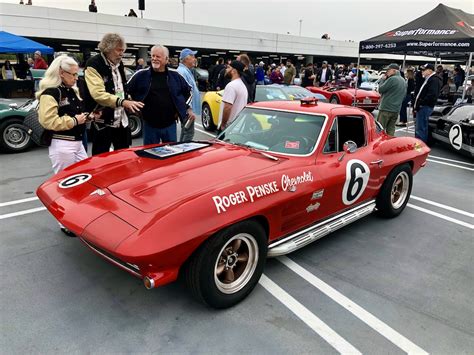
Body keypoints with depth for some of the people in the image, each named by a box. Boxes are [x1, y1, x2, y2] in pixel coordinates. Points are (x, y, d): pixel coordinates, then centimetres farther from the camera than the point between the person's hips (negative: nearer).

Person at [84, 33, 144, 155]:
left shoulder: (119, 63, 11)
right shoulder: (94, 65, -14)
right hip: (103, 122, -7)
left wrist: (128, 103, 14)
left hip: (122, 121, 7)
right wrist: (122, 102, -37)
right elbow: (98, 94, -27)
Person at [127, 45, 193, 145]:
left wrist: (188, 108, 10)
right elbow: (127, 90, 7)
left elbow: (188, 91, 15)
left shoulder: (175, 75, 2)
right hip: (150, 125, -1)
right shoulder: (141, 75, -2)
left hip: (170, 124, 1)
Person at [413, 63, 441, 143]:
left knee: (420, 128, -12)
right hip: (423, 107, 11)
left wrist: (420, 103, -20)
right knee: (418, 126, 17)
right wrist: (417, 104, 12)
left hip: (425, 107, -11)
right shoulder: (428, 79, 21)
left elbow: (432, 95, -24)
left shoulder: (434, 80, -11)